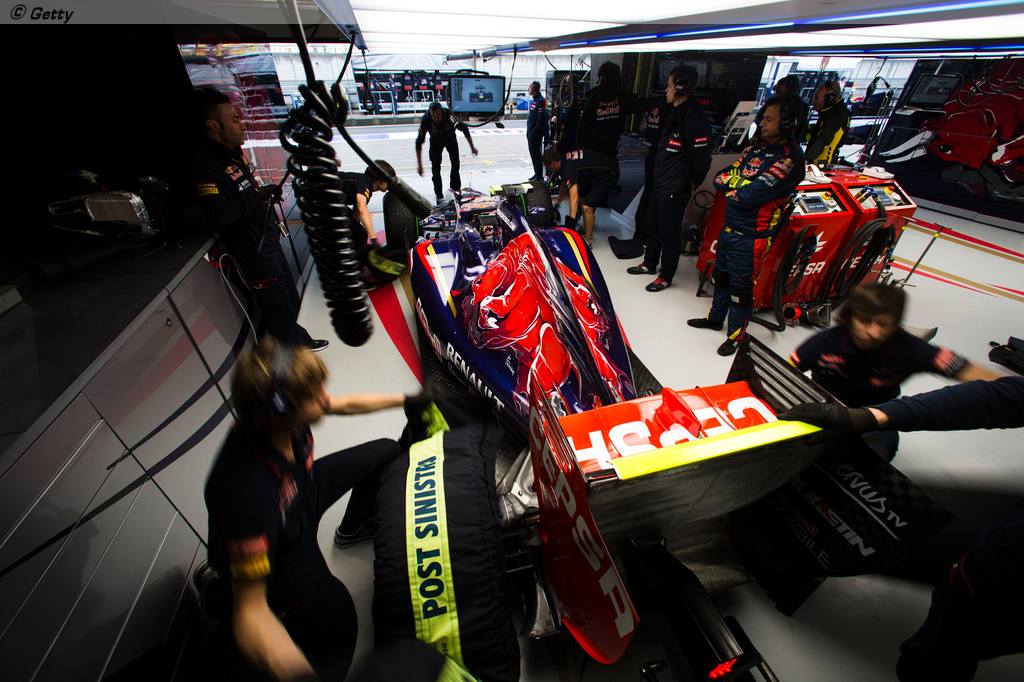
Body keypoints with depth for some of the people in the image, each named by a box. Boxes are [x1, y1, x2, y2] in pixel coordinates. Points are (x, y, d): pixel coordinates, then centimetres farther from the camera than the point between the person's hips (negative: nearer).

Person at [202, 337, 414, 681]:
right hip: (280, 557, -6)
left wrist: (406, 400, 2)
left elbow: (345, 405, -5)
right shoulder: (249, 492, -44)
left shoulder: (283, 417, -26)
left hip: (301, 490, 6)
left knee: (385, 452, 7)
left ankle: (352, 529, 33)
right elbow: (251, 613, -37)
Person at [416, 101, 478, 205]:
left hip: (450, 138, 1)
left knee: (455, 163, -8)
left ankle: (456, 189, 7)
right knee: (435, 167, -8)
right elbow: (419, 142, -30)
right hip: (435, 141, 0)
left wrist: (472, 147, -13)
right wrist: (419, 164, -33)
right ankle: (439, 196, -1)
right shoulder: (426, 120, -35)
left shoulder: (450, 115, -35)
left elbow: (464, 128, -19)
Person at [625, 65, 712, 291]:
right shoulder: (673, 112, 11)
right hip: (659, 183, 10)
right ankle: (650, 264, 39)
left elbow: (702, 159, -19)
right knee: (651, 225, 20)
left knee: (669, 234, 1)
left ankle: (665, 276, 15)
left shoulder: (695, 119, -20)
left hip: (674, 190, -10)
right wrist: (657, 175, 16)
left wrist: (691, 184, -8)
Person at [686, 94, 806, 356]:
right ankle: (715, 318, 42)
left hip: (749, 236, -8)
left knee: (740, 288, 4)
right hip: (729, 227, 8)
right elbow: (720, 178, 4)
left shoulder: (790, 160, -19)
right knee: (721, 276, 22)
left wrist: (732, 182, -8)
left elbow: (748, 197, -26)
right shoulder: (757, 147, 8)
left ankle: (735, 336, 22)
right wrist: (741, 182, -13)